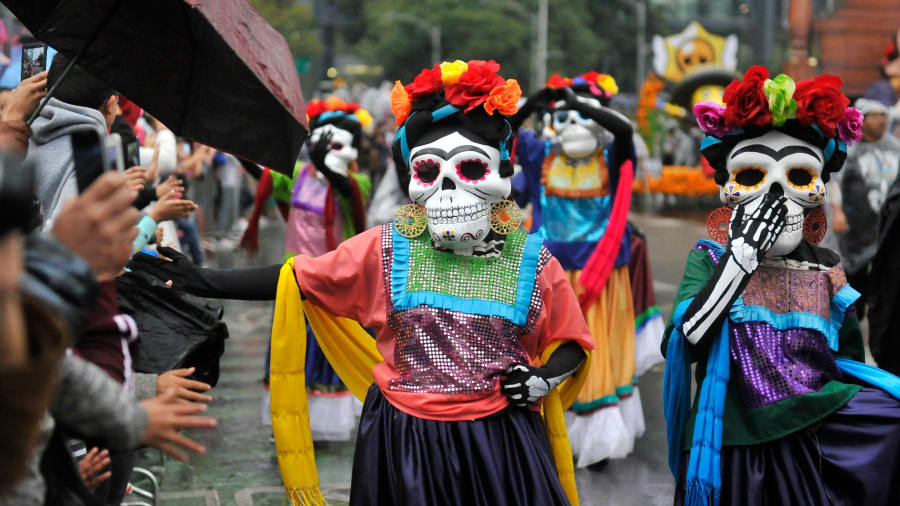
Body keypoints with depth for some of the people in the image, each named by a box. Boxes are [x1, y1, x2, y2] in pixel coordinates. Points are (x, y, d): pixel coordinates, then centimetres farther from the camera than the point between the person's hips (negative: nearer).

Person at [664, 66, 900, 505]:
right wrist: (742, 256, -18)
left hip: (815, 441, 2)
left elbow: (848, 358, 16)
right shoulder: (710, 258, -2)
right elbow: (681, 345, -18)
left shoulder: (826, 270, 6)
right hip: (733, 452, -2)